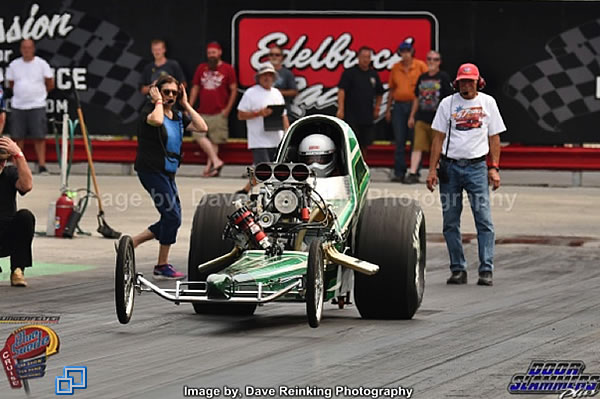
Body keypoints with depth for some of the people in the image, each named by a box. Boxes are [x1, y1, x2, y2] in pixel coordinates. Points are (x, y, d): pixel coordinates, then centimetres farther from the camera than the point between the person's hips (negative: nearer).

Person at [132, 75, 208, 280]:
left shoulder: (178, 115, 12)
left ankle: (131, 242, 18)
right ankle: (162, 267, -1)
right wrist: (158, 101, -15)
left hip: (167, 173, 8)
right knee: (172, 216, -11)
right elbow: (156, 120, -34)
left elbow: (202, 127, 1)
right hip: (151, 170, -8)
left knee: (172, 220, 9)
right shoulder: (150, 110, -9)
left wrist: (186, 105, 2)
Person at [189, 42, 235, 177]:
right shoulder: (201, 68, 11)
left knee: (215, 140, 0)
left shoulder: (227, 69, 1)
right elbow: (195, 88, 15)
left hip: (219, 113, -3)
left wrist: (228, 108, -6)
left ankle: (209, 166, 5)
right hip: (202, 112, 3)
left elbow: (234, 90, 1)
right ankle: (216, 161, -11)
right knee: (199, 136, -13)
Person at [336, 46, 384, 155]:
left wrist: (377, 108, 12)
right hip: (351, 116, -5)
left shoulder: (374, 75, 12)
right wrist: (340, 109, -18)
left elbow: (379, 93, 24)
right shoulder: (349, 73, -2)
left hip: (367, 117, 5)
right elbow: (341, 90, -10)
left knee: (364, 144, 7)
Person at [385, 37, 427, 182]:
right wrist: (388, 109, 16)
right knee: (399, 141, 4)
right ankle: (399, 172, 7)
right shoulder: (396, 68, 12)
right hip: (399, 105, 4)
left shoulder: (420, 66, 0)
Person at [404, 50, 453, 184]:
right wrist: (412, 116, 18)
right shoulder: (422, 78, 13)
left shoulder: (444, 77, 0)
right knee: (417, 146, -5)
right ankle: (413, 174, -8)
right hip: (421, 118, 4)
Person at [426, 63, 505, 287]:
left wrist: (494, 168, 1)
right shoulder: (448, 104, 7)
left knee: (484, 220, -8)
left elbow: (494, 137, 10)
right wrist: (432, 169, 1)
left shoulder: (487, 103, 8)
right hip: (450, 167, 1)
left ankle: (486, 270, -8)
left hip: (476, 167, -1)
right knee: (450, 222, 2)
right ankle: (458, 270, 9)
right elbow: (438, 138, 7)